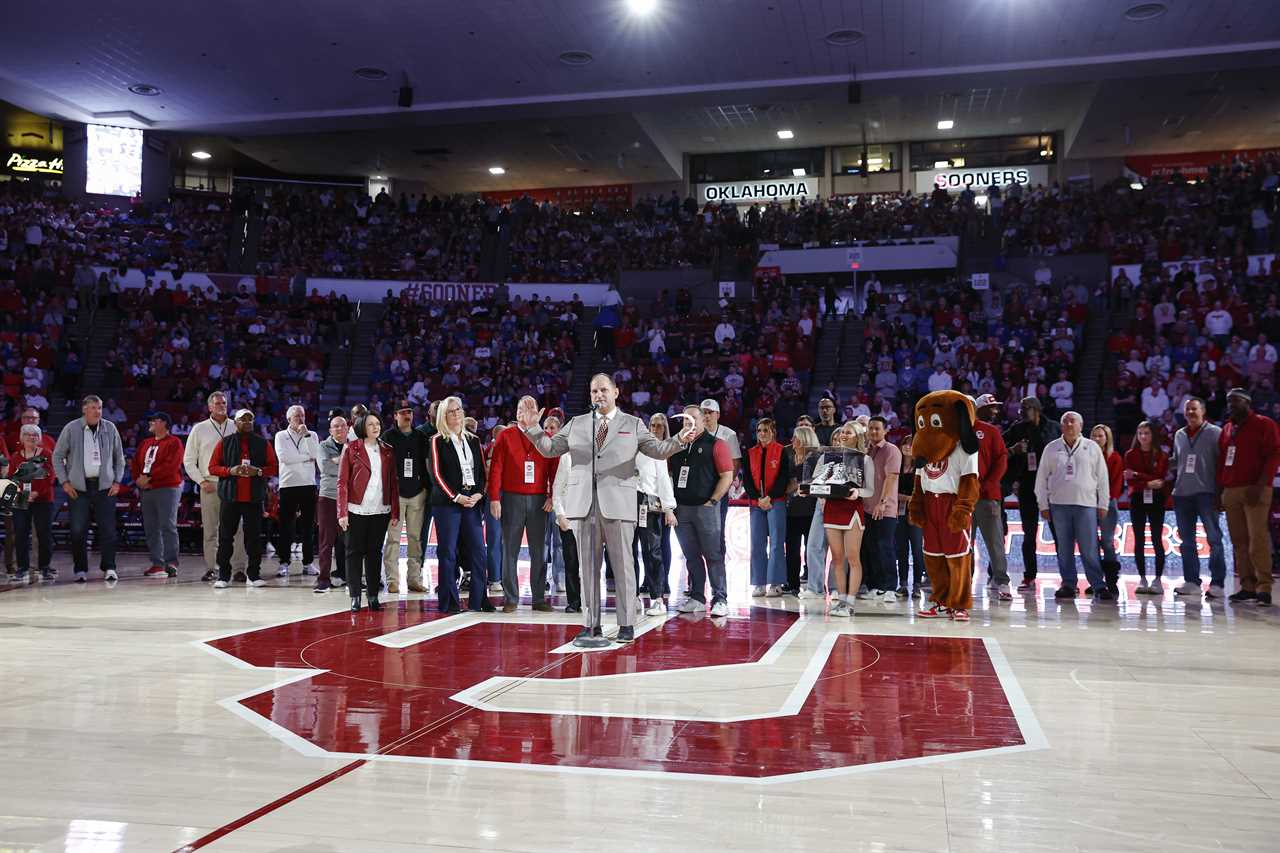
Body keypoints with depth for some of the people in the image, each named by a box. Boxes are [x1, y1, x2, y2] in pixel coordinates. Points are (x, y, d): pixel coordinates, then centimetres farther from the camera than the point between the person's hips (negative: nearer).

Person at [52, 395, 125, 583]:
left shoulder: (110, 428, 6)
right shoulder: (71, 429, 1)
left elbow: (119, 457, 14)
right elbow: (57, 456, 7)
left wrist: (117, 481, 5)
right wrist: (64, 482, 0)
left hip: (105, 486, 1)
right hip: (78, 487, -1)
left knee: (108, 529, -3)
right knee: (78, 530, -1)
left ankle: (109, 568, 3)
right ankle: (80, 570, 10)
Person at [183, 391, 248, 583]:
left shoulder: (236, 428, 10)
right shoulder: (199, 429, 8)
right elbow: (188, 459, 10)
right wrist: (201, 481, 0)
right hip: (210, 486, 0)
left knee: (237, 528, -4)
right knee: (210, 530, 1)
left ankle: (240, 568, -2)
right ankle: (211, 569, 7)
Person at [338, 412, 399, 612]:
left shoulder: (387, 451, 10)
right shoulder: (351, 449, 0)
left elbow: (394, 482, 10)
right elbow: (342, 482, -3)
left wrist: (395, 512, 4)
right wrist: (342, 512, -9)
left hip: (380, 511, 3)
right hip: (356, 511, -3)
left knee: (375, 552, 7)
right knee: (355, 552, 2)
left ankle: (373, 596, 12)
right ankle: (355, 597, 8)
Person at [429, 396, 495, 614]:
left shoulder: (473, 441, 17)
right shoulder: (438, 441, 3)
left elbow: (482, 471, 14)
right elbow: (436, 474, -4)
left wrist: (479, 494, -4)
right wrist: (456, 497, -12)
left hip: (472, 501, 4)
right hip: (446, 503, -4)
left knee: (478, 551, 0)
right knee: (448, 553, -2)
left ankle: (480, 599, 7)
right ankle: (449, 602, 2)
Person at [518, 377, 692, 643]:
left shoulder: (633, 424, 10)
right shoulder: (576, 424, 16)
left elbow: (658, 450, 5)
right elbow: (549, 449, 16)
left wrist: (679, 440, -13)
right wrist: (533, 428, 1)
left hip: (618, 504, -2)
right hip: (584, 503, 2)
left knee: (622, 565, 1)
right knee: (588, 566, 5)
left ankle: (626, 625, 9)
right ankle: (590, 625, 11)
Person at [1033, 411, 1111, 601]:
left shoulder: (1092, 448, 9)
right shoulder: (1051, 448, 10)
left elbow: (1102, 477, 9)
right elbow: (1041, 477, 10)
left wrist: (1103, 504, 5)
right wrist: (1043, 504, 5)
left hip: (1086, 504, -1)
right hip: (1059, 505, 1)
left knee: (1090, 549, -5)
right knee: (1064, 549, 4)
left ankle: (1098, 585, -1)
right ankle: (1068, 584, 11)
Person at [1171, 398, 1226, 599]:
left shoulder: (1214, 432, 0)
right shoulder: (1179, 435, 16)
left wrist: (1221, 488, -9)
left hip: (1206, 492, -6)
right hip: (1182, 493, 6)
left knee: (1214, 538, -6)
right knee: (1187, 541, 8)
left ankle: (1217, 583, -4)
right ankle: (1191, 582, 13)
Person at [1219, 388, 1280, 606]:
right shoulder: (1226, 429, 20)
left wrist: (1259, 486, -15)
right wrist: (1219, 488, 13)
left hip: (1254, 491, -6)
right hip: (1230, 492, 6)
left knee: (1258, 538, -12)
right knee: (1239, 541, 3)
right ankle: (1247, 586, 6)